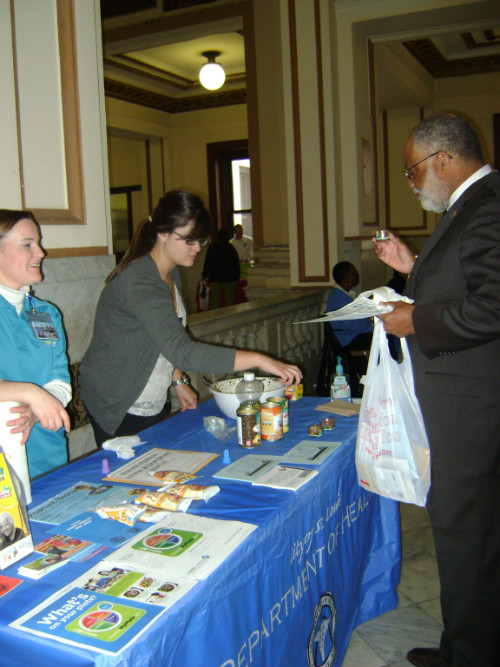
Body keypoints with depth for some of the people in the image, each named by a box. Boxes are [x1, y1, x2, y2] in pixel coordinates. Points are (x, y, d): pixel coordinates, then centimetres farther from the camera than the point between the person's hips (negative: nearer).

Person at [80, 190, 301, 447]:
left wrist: (178, 381, 5)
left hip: (152, 406, 9)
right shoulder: (139, 282, -26)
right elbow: (181, 351, -35)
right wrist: (259, 360, -36)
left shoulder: (171, 276, 5)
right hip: (118, 409, -9)